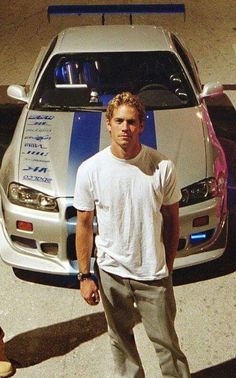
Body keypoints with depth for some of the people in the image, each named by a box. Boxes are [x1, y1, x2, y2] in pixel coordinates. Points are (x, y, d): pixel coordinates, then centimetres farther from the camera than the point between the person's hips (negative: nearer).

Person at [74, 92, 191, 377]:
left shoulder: (163, 167, -12)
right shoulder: (90, 169, -11)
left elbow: (171, 219, -1)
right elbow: (84, 225, -3)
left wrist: (168, 267, 4)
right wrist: (84, 276, -2)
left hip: (154, 274, -1)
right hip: (111, 271, 2)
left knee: (166, 341, 12)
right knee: (120, 338, 21)